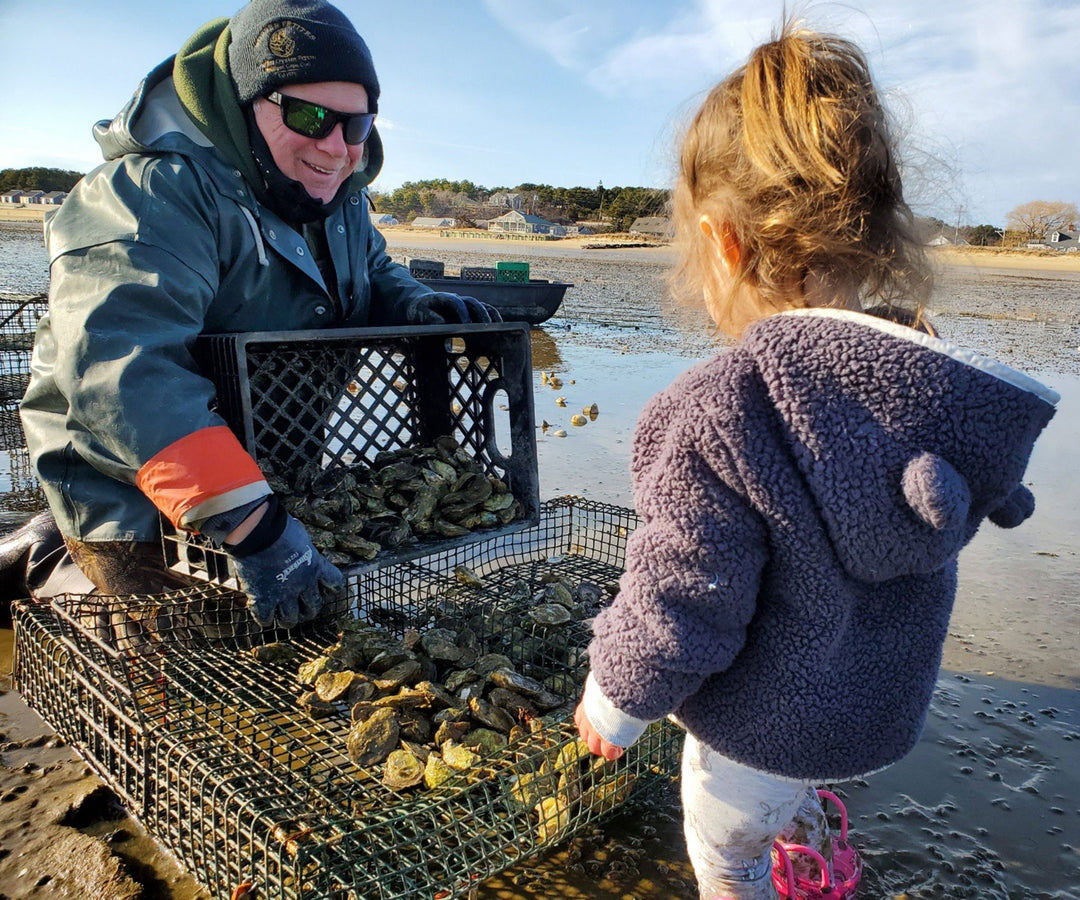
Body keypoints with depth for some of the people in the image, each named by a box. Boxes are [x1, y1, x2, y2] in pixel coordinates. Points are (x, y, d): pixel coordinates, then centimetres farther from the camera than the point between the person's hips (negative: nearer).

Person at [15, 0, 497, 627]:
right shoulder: (157, 192, -27)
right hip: (141, 498, -7)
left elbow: (373, 274, 16)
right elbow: (119, 364, -40)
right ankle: (47, 570, 26)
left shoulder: (339, 200, 1)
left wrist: (415, 305, -12)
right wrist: (249, 524, -48)